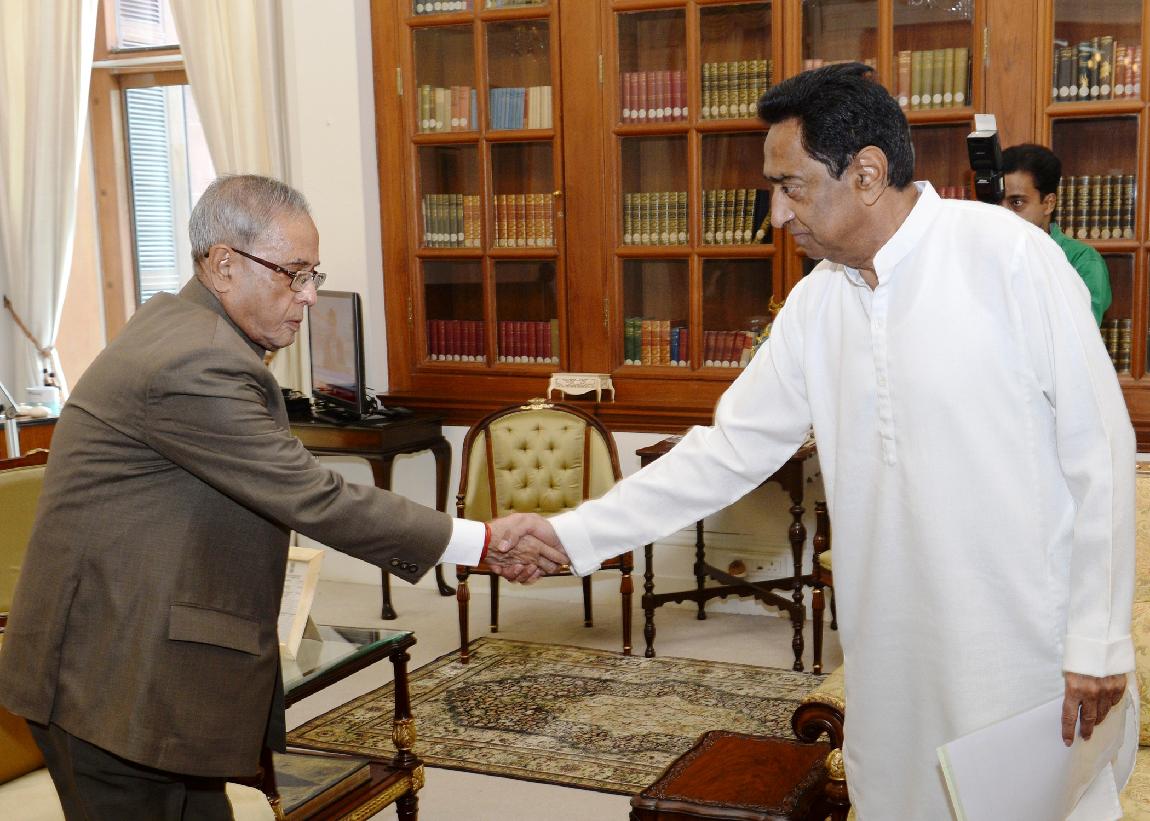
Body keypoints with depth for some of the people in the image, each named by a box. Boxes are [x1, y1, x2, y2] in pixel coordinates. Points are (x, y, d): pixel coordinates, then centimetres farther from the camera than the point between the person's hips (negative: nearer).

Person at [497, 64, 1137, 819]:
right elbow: (729, 450, 6)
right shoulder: (816, 304, 3)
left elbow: (1098, 450, -11)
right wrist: (579, 532, 2)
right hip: (894, 654, 5)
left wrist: (1099, 639, -10)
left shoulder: (1006, 256, -14)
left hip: (1027, 645, -5)